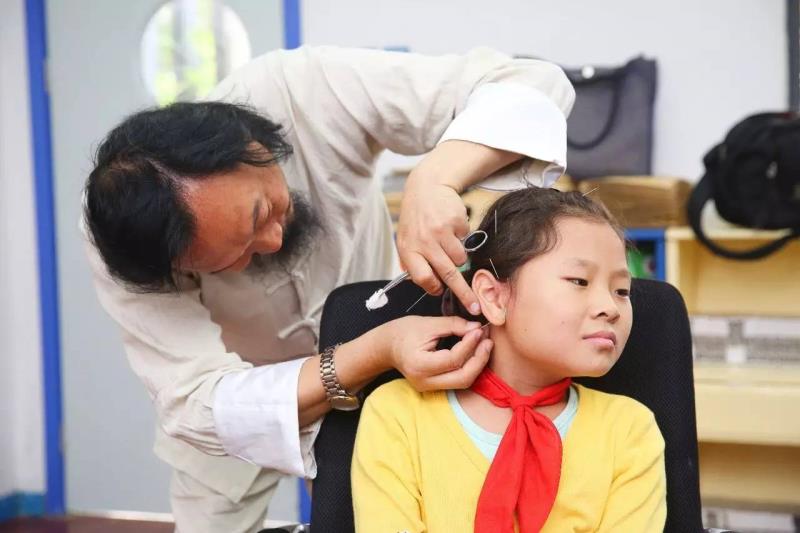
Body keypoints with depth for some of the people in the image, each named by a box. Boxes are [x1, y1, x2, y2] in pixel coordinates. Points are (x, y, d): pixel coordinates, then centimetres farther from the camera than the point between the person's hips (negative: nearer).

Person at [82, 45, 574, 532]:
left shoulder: (307, 91, -33)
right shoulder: (122, 244, -32)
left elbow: (532, 85, -34)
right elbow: (196, 405, -37)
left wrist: (433, 180, -53)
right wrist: (379, 354, -49)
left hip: (368, 373, 1)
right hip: (232, 414, 0)